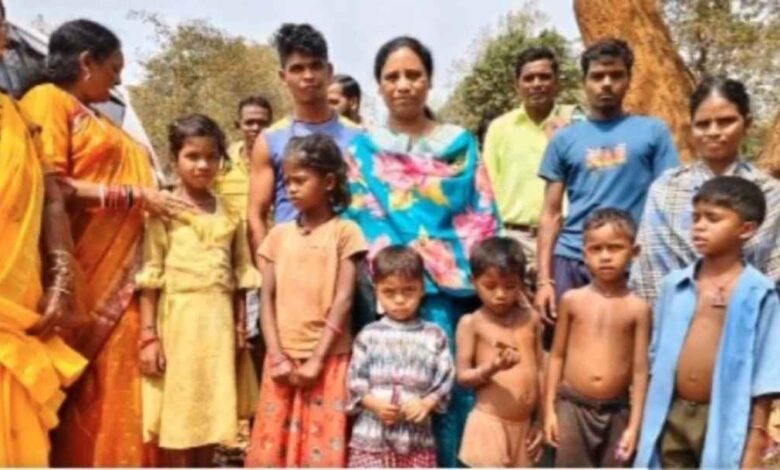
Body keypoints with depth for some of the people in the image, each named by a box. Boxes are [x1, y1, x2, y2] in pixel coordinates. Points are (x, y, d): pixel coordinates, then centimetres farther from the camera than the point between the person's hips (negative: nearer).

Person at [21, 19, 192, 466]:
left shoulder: (99, 119, 25)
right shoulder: (48, 100, 0)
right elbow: (48, 187, -13)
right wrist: (135, 195, -13)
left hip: (122, 278, 8)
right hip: (81, 277, -8)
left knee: (117, 400, 6)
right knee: (79, 398, -3)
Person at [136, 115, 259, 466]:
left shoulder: (230, 215, 9)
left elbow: (241, 276, 11)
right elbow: (150, 275, -6)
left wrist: (240, 327, 5)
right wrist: (148, 335, -11)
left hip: (218, 323, 4)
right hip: (177, 321, -3)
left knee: (211, 415, 10)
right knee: (176, 421, 2)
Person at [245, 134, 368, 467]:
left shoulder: (344, 232, -2)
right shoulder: (279, 234, 10)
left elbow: (343, 300, -7)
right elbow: (267, 298, 6)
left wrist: (317, 360, -11)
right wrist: (276, 355, -5)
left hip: (328, 360, -4)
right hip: (283, 359, 4)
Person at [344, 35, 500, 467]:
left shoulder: (460, 144, 12)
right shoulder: (363, 150, 10)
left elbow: (483, 216, 7)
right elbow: (362, 223, 2)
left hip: (457, 286, 1)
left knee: (458, 391, 3)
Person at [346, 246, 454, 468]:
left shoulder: (434, 336, 2)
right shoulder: (368, 335, 1)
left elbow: (445, 378, 0)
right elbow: (355, 378, 1)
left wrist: (427, 403, -16)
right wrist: (374, 403, -15)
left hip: (417, 437, 1)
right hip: (372, 436, 0)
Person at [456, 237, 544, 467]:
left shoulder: (531, 319, 4)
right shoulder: (471, 323, -7)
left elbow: (541, 370, 9)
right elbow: (462, 376, -8)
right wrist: (491, 367, -28)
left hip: (525, 424, 4)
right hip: (489, 424, -4)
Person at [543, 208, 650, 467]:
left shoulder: (638, 308, -4)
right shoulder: (572, 300, -1)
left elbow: (640, 370, -3)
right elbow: (557, 356, 4)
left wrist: (634, 424, -4)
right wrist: (549, 409, 3)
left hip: (616, 411, 0)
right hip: (572, 406, 0)